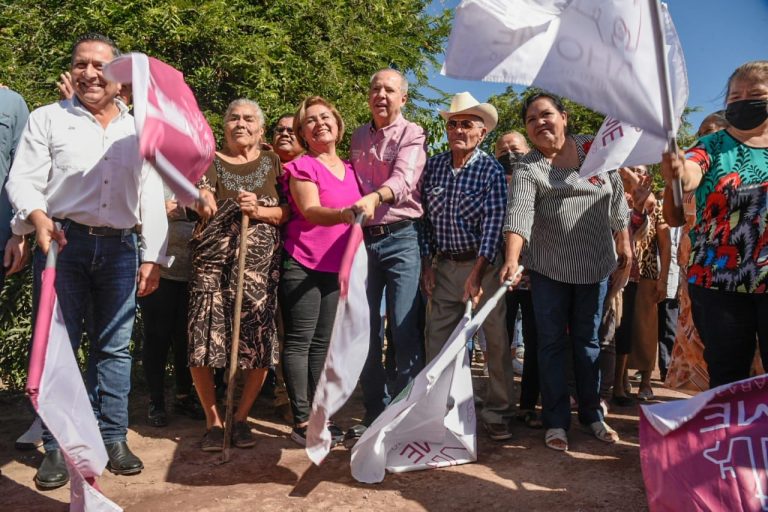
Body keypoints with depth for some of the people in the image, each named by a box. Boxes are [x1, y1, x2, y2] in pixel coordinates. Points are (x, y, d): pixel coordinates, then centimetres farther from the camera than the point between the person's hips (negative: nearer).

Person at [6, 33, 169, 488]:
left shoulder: (139, 131, 13)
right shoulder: (48, 119, 7)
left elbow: (152, 199, 11)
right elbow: (23, 180, 0)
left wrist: (153, 257, 5)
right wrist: (38, 217, -22)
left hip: (120, 248, 2)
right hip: (63, 243, -2)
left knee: (114, 347, 6)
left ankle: (113, 438, 17)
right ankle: (57, 447, 12)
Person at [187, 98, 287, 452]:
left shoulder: (272, 162, 14)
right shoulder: (210, 160, 13)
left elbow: (288, 211, 6)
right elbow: (206, 207, 0)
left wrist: (259, 211, -10)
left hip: (260, 263, 1)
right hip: (212, 260, 0)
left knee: (259, 343, -3)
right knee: (204, 339, -5)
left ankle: (241, 417, 18)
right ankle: (213, 420, 14)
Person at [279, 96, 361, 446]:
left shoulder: (350, 170, 14)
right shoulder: (301, 167, -4)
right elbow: (310, 211, -19)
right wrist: (344, 215, -38)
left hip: (338, 266, 6)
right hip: (303, 264, -6)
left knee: (323, 343, 10)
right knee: (299, 342, -4)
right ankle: (302, 422, 1)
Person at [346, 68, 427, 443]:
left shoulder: (412, 134, 0)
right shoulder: (358, 137, 18)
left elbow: (404, 179, -18)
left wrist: (374, 197, -37)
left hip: (400, 238, -5)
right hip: (363, 239, 5)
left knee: (404, 329, -7)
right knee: (365, 330, 6)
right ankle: (375, 413, 18)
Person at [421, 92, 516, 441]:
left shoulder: (492, 169, -8)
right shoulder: (433, 166, 4)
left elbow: (493, 223, -14)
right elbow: (426, 217, 7)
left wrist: (476, 274, -21)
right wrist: (427, 264, 3)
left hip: (483, 264, -3)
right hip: (444, 266, 3)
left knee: (496, 340, 2)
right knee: (437, 341, 6)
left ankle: (497, 413, 16)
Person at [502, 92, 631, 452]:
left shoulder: (595, 148, 2)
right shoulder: (527, 168, -8)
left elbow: (616, 197, 11)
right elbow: (519, 212, -25)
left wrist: (623, 241, 12)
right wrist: (512, 259, -38)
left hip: (595, 264, 2)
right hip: (548, 267, -2)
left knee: (587, 340, 13)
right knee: (552, 342, 4)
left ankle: (592, 414, 26)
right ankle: (556, 421, 15)